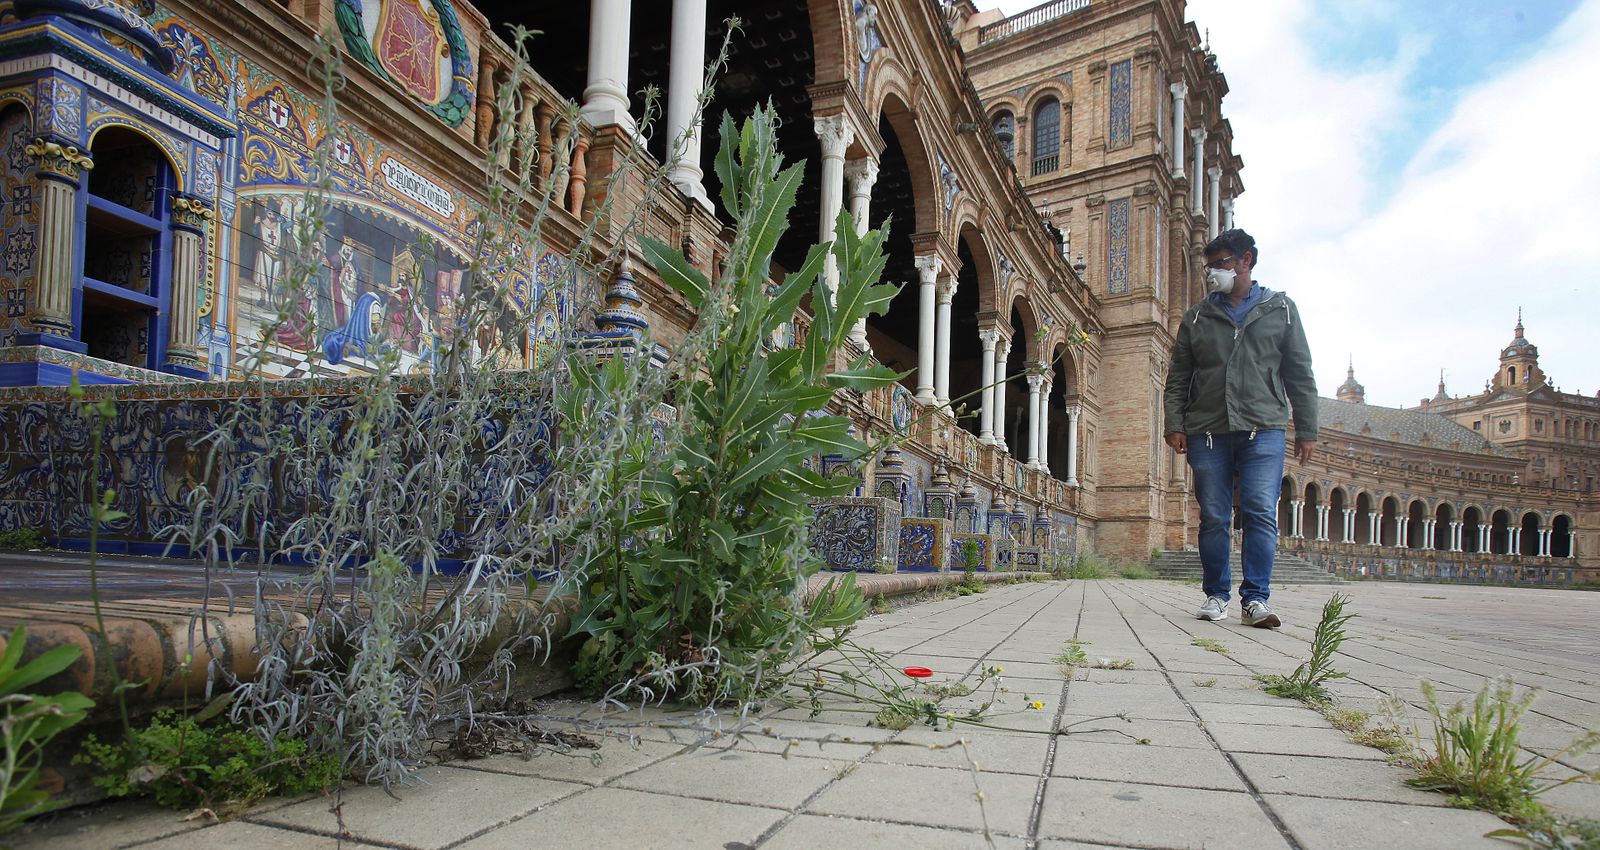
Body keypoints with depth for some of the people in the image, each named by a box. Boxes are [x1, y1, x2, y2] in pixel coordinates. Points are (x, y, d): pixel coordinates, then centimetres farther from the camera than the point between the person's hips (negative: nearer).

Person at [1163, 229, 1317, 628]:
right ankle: (1216, 595, 11)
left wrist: (1306, 430, 6)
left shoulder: (1280, 309, 13)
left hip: (1263, 429, -1)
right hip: (1207, 431, 1)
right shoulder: (1197, 316, 15)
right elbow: (1178, 377, 12)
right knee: (1213, 517, 3)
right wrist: (1174, 425, 1)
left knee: (1261, 514, -9)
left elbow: (1300, 375, 11)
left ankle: (1255, 598, -5)